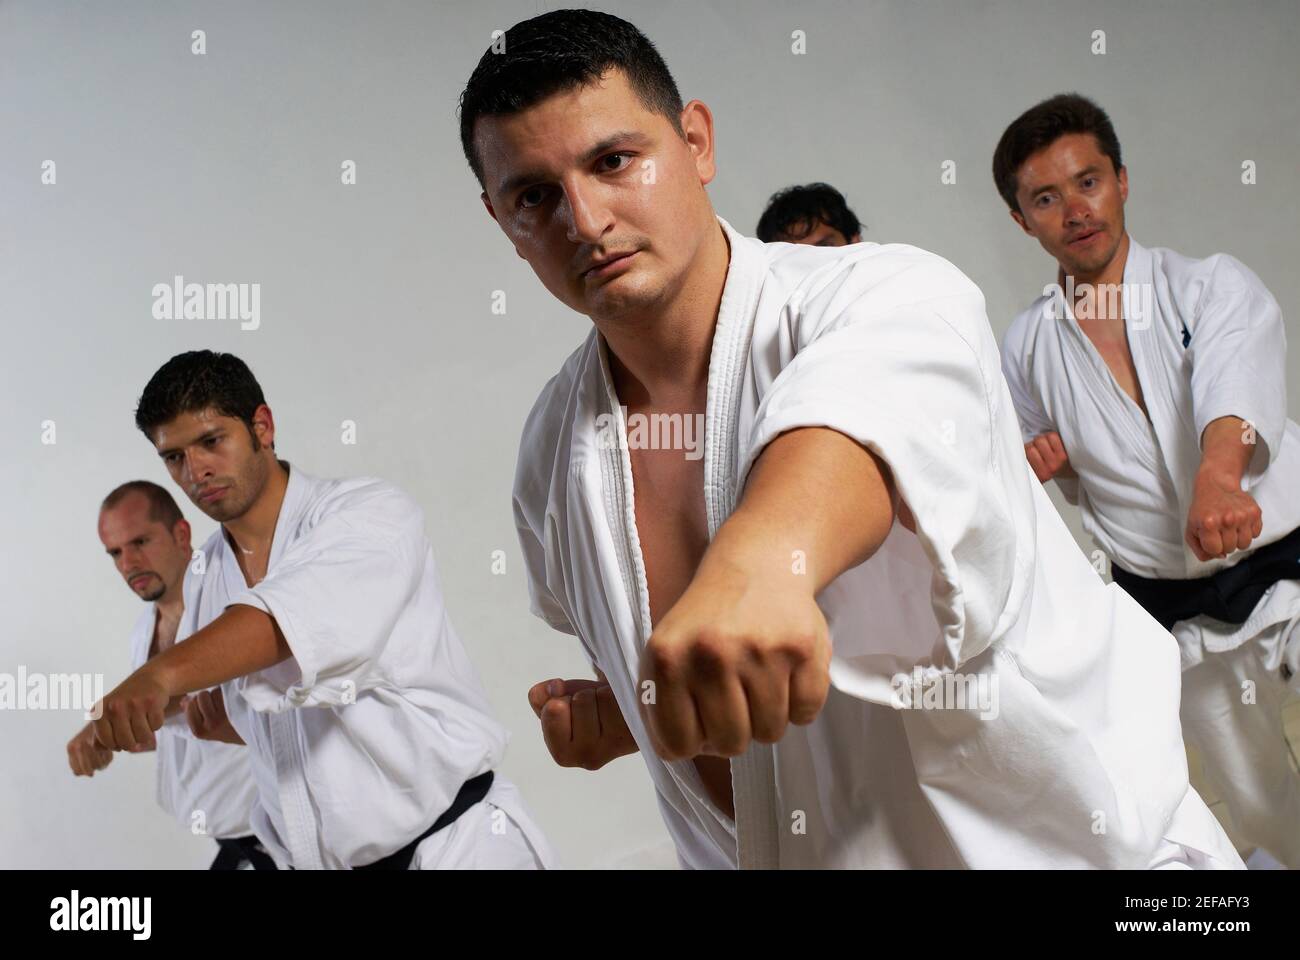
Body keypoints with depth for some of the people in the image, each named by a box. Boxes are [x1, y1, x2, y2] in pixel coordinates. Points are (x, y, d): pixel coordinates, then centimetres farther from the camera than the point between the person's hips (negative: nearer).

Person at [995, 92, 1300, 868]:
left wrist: (1217, 480, -48)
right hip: (1175, 614, 3)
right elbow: (1054, 476, 16)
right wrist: (1032, 465, -9)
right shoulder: (1028, 347, 3)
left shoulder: (1214, 285, -6)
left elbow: (1235, 388, -27)